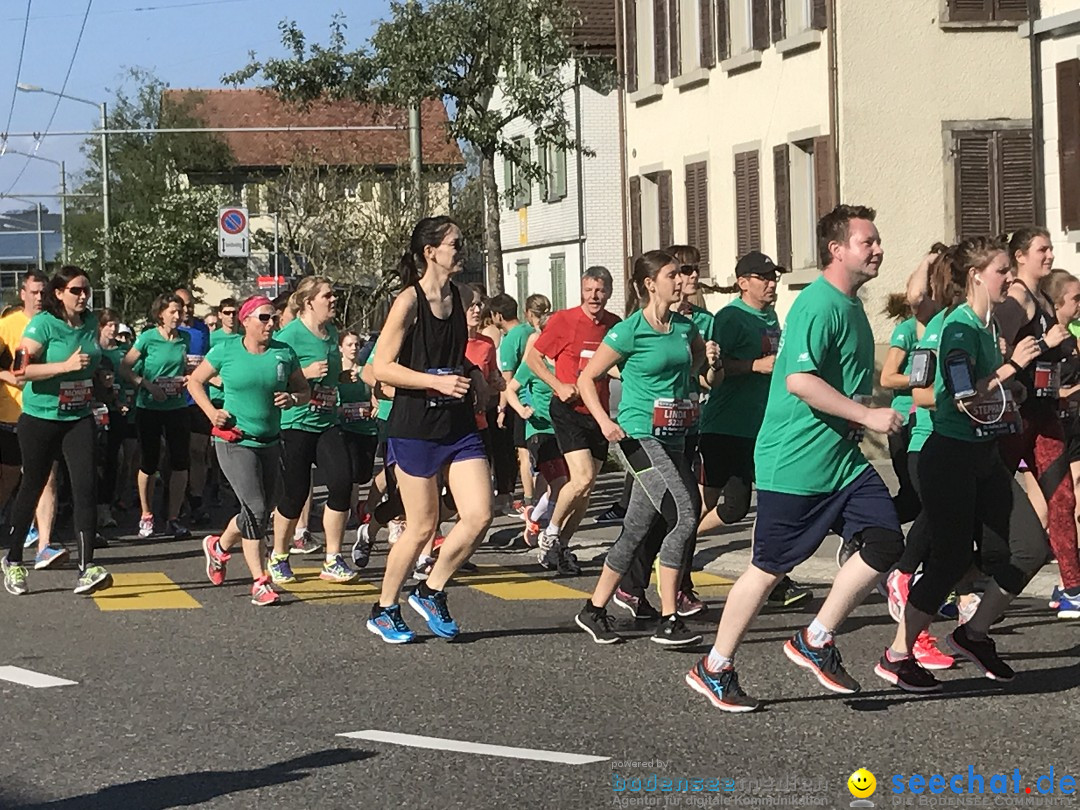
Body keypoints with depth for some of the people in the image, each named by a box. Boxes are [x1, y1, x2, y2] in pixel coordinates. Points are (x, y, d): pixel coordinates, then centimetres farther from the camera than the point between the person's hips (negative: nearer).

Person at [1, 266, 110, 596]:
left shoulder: (90, 322, 7)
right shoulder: (43, 324, -12)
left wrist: (98, 376, 13)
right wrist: (66, 365, -27)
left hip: (79, 418, 4)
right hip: (40, 418, -4)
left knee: (85, 486, -11)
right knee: (32, 487, 8)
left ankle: (87, 567, -15)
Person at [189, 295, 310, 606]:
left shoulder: (284, 353, 2)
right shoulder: (226, 350, -5)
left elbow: (304, 390, 12)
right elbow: (195, 382, 6)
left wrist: (292, 399, -11)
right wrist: (211, 412, -8)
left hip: (270, 441, 5)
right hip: (235, 442, -5)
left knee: (259, 513, 12)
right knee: (255, 509, -15)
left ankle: (218, 546, 41)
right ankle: (259, 582, -8)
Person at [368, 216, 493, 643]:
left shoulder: (456, 296, 10)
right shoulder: (409, 301, -11)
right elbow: (382, 368, -14)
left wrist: (473, 376, 8)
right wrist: (437, 381, -21)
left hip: (459, 426, 6)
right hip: (415, 427, -6)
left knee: (479, 515, -5)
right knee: (422, 526, 0)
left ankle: (431, 591, 15)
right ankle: (384, 610, 19)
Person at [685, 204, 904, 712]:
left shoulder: (852, 307, 15)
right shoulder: (819, 304, -16)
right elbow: (799, 380, -27)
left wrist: (862, 420, 20)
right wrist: (867, 416, -22)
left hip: (841, 457, 9)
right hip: (794, 461, -9)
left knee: (885, 542, -4)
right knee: (770, 568, 0)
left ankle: (815, 642, 9)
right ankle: (714, 669, 15)